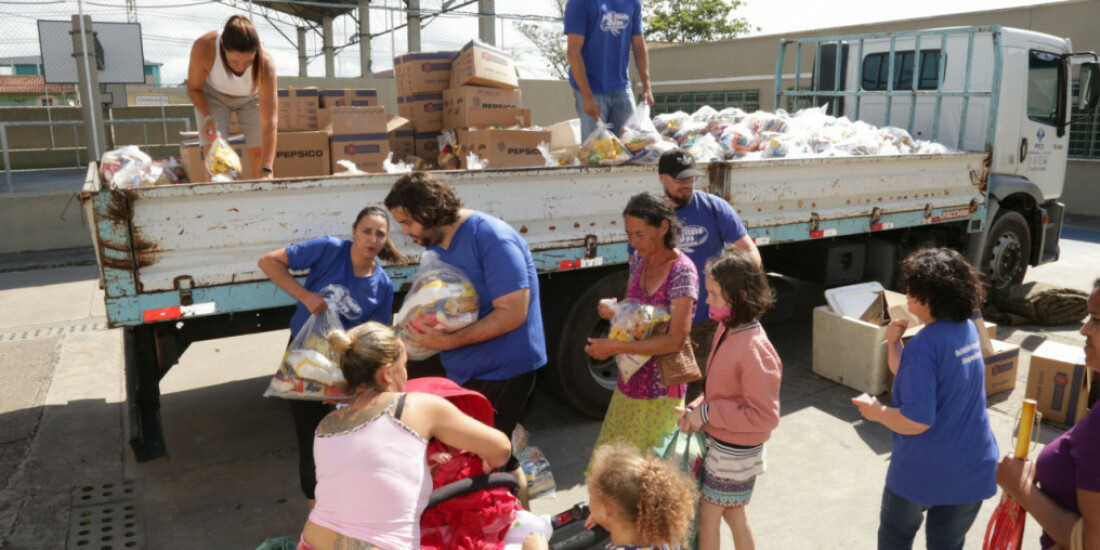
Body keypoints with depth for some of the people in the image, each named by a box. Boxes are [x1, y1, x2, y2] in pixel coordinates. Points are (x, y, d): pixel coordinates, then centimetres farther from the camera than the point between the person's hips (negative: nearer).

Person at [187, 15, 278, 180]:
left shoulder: (265, 63, -40)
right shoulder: (203, 48, -37)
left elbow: (270, 122, -42)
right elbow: (194, 88, -15)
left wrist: (266, 171, -49)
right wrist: (207, 117, -34)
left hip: (252, 97, 0)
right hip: (214, 96, 0)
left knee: (261, 152, -7)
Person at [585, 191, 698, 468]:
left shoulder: (682, 271, -19)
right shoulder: (638, 260, 3)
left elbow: (676, 340, -24)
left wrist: (614, 347, -25)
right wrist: (615, 310, -6)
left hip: (660, 392, -7)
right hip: (629, 383, 7)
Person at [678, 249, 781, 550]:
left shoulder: (754, 350, -29)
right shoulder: (727, 330, -1)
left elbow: (765, 416, -27)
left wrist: (706, 414, -24)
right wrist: (695, 409, -7)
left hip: (734, 453, -8)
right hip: (720, 443, 8)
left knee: (707, 518, 9)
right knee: (734, 515, 23)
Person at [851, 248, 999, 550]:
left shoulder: (924, 345, -25)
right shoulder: (968, 329, 1)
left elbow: (916, 421, -26)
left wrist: (877, 411, -10)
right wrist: (894, 342, -3)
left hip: (923, 471, -6)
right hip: (974, 468, 6)